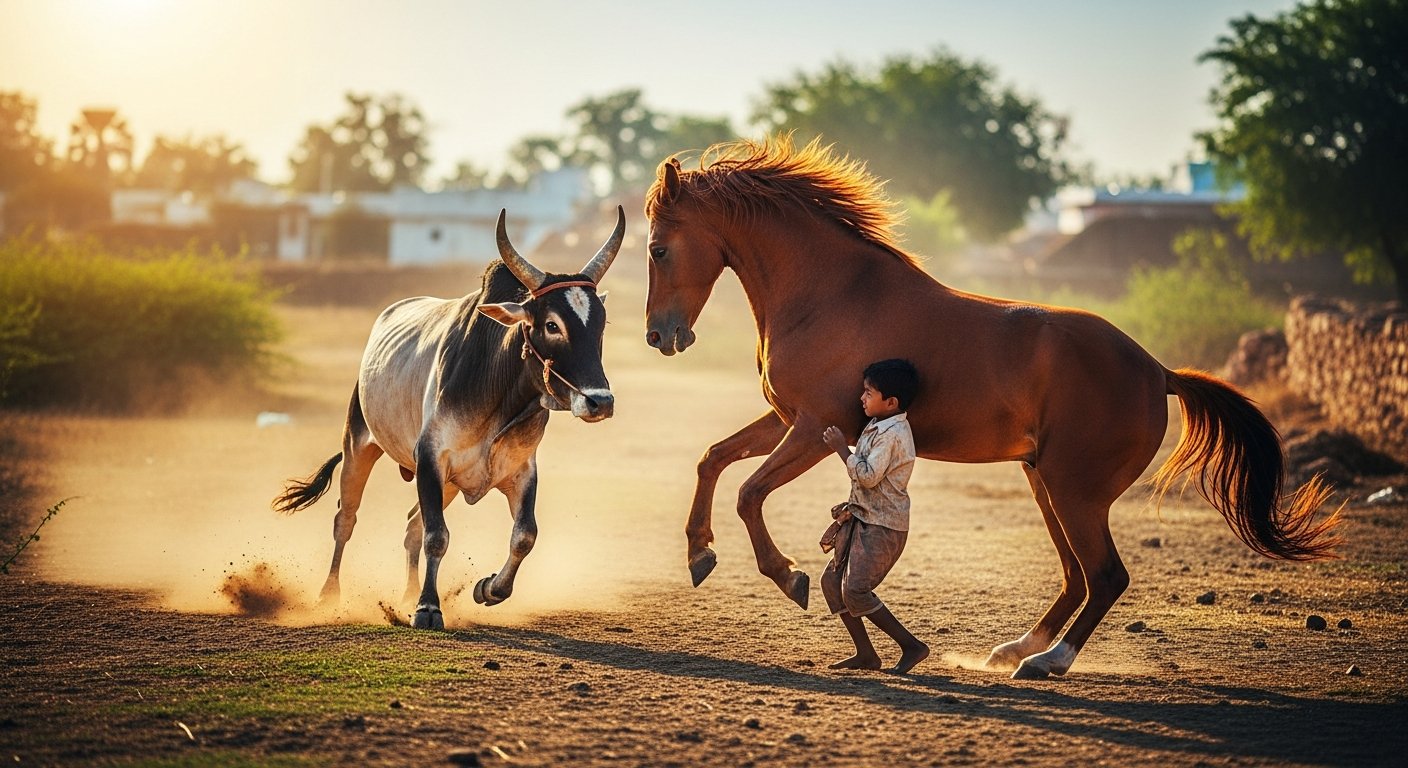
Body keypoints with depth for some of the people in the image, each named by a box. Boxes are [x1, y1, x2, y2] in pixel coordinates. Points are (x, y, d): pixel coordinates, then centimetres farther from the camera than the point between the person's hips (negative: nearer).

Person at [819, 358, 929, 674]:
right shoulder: (877, 427, 13)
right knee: (832, 581, 9)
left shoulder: (892, 434, -19)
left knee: (855, 590, -15)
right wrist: (851, 508, 17)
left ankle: (912, 646, -8)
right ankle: (865, 654, 13)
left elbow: (867, 476, -26)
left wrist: (841, 448, -18)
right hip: (864, 520, 10)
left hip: (883, 526, -10)